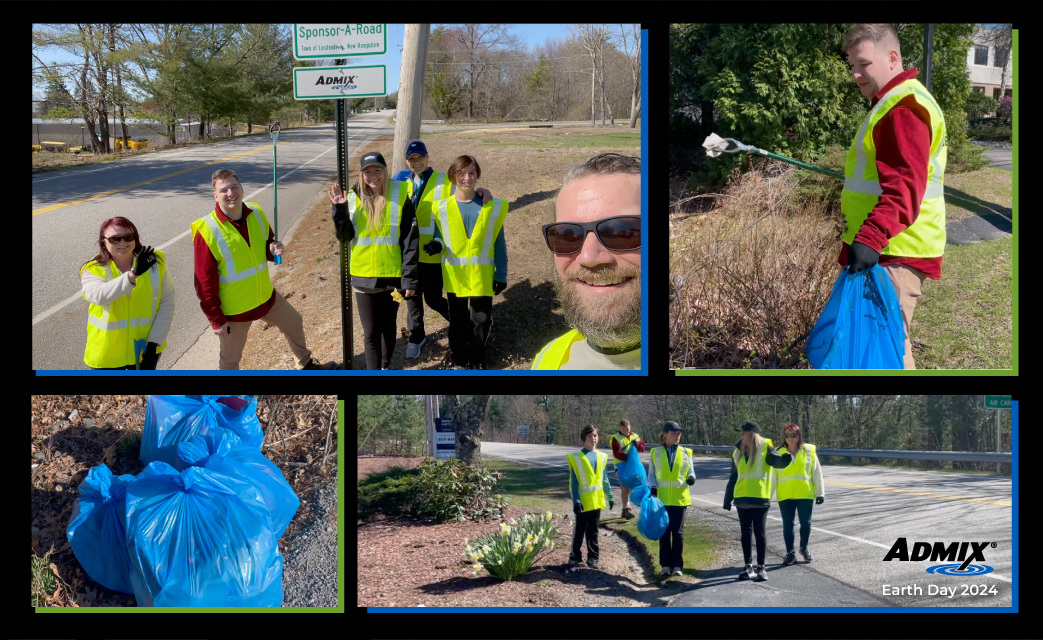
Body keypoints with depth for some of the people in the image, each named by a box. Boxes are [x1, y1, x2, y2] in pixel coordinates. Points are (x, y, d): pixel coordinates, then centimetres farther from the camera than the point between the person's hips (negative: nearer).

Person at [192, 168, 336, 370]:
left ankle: (307, 364, 53)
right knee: (230, 360, 9)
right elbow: (205, 282, -19)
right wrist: (216, 320, -17)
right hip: (234, 309, -6)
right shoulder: (206, 231, -23)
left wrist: (274, 250, -12)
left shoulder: (256, 213, -5)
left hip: (266, 298, 6)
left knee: (294, 323, 26)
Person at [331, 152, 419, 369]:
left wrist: (409, 278, -10)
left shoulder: (399, 196, -8)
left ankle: (385, 367, 36)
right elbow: (344, 236, 0)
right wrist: (340, 209, -15)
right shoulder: (354, 198, 1)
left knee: (388, 327, 17)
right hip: (363, 276, 1)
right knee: (371, 333, 2)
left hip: (392, 276, -1)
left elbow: (410, 240, -7)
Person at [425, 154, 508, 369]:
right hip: (455, 275, 1)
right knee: (458, 319, 11)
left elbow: (499, 243, 0)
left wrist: (501, 274, -2)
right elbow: (439, 234, 11)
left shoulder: (492, 207, -2)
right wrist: (436, 244, -14)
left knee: (481, 319, 2)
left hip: (482, 275, -1)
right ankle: (459, 355, 29)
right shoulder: (442, 208, 0)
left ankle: (477, 359, 22)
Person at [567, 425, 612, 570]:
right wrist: (576, 501, -14)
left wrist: (610, 497, 16)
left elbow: (604, 479, 15)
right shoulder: (577, 458, -7)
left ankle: (593, 558, 17)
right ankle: (575, 557, 14)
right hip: (583, 501, -4)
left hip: (597, 501, 4)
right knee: (580, 530, 4)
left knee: (593, 531, 10)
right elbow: (573, 482, -8)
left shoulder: (601, 457, 7)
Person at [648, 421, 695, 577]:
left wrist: (691, 478, -13)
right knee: (664, 532, 4)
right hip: (662, 499, 0)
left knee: (677, 532, 1)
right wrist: (653, 487, -8)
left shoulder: (685, 453, 5)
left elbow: (690, 472, 10)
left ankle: (677, 565, 8)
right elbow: (652, 474, 9)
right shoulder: (656, 453, 4)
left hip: (680, 498, 0)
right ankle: (666, 564, 12)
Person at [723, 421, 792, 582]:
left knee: (759, 532, 0)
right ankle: (749, 568, 16)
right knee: (745, 533, 8)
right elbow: (733, 477, 15)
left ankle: (761, 568, 8)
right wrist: (728, 499, 14)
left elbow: (778, 461, -24)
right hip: (742, 499, 5)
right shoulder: (738, 452, 10)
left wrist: (786, 458, -47)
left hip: (759, 499, -5)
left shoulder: (765, 449, -6)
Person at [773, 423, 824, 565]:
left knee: (806, 523, 8)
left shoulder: (808, 451, 1)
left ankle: (804, 548, 30)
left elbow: (817, 473, 5)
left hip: (805, 495, 0)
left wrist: (820, 493, 3)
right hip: (785, 496, 0)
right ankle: (790, 553, 11)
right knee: (787, 525, 2)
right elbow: (773, 476, 6)